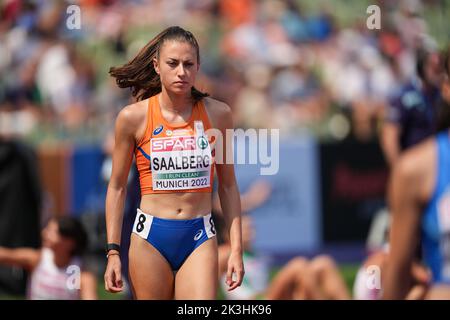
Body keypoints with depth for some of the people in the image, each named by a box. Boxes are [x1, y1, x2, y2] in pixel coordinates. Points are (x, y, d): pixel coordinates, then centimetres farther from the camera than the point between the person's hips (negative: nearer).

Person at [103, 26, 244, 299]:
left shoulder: (217, 114, 2)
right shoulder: (133, 117, -2)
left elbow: (228, 185, 9)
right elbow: (117, 187, 6)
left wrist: (236, 248, 4)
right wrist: (113, 251, 2)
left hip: (200, 239, 1)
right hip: (150, 238, -1)